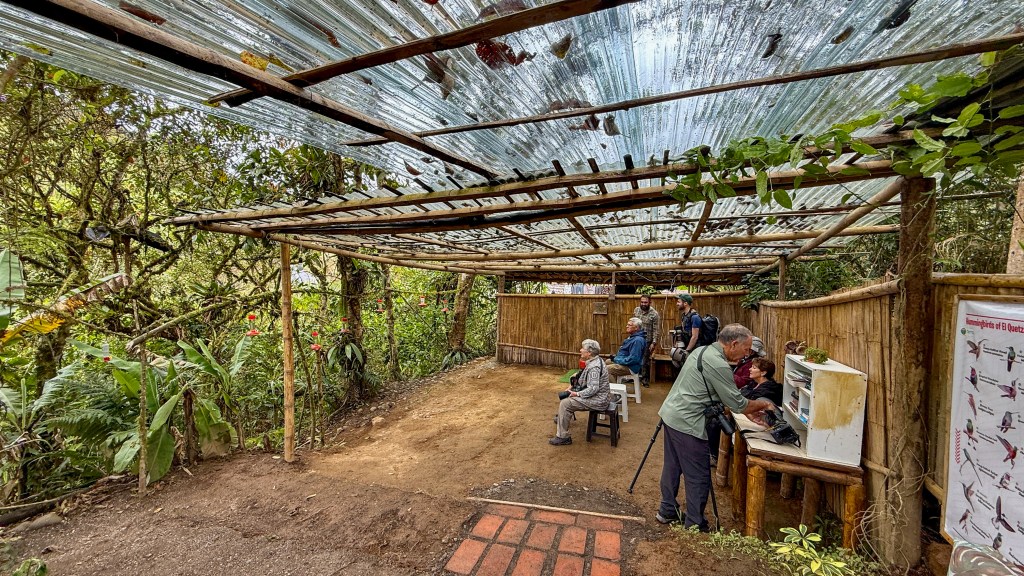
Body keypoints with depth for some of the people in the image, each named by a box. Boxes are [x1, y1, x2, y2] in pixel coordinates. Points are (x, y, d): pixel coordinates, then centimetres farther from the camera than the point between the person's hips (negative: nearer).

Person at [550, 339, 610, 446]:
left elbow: (593, 388, -30)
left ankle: (563, 437, -8)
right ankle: (562, 418, 44)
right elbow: (586, 380, 16)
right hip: (596, 397, 11)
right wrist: (573, 387, 6)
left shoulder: (594, 367, -26)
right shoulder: (593, 362, 6)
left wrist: (577, 394, -22)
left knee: (564, 403, -16)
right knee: (566, 396, 23)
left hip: (597, 401, -11)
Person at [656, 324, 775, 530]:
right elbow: (737, 403, -12)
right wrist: (762, 404, 6)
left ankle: (667, 511, 34)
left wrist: (749, 412, 14)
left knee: (672, 466, 20)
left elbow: (725, 395, 17)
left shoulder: (703, 351, 9)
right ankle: (694, 525, 21)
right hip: (687, 424, -10)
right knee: (698, 477, 6)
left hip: (670, 414, 10)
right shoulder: (718, 365, -20)